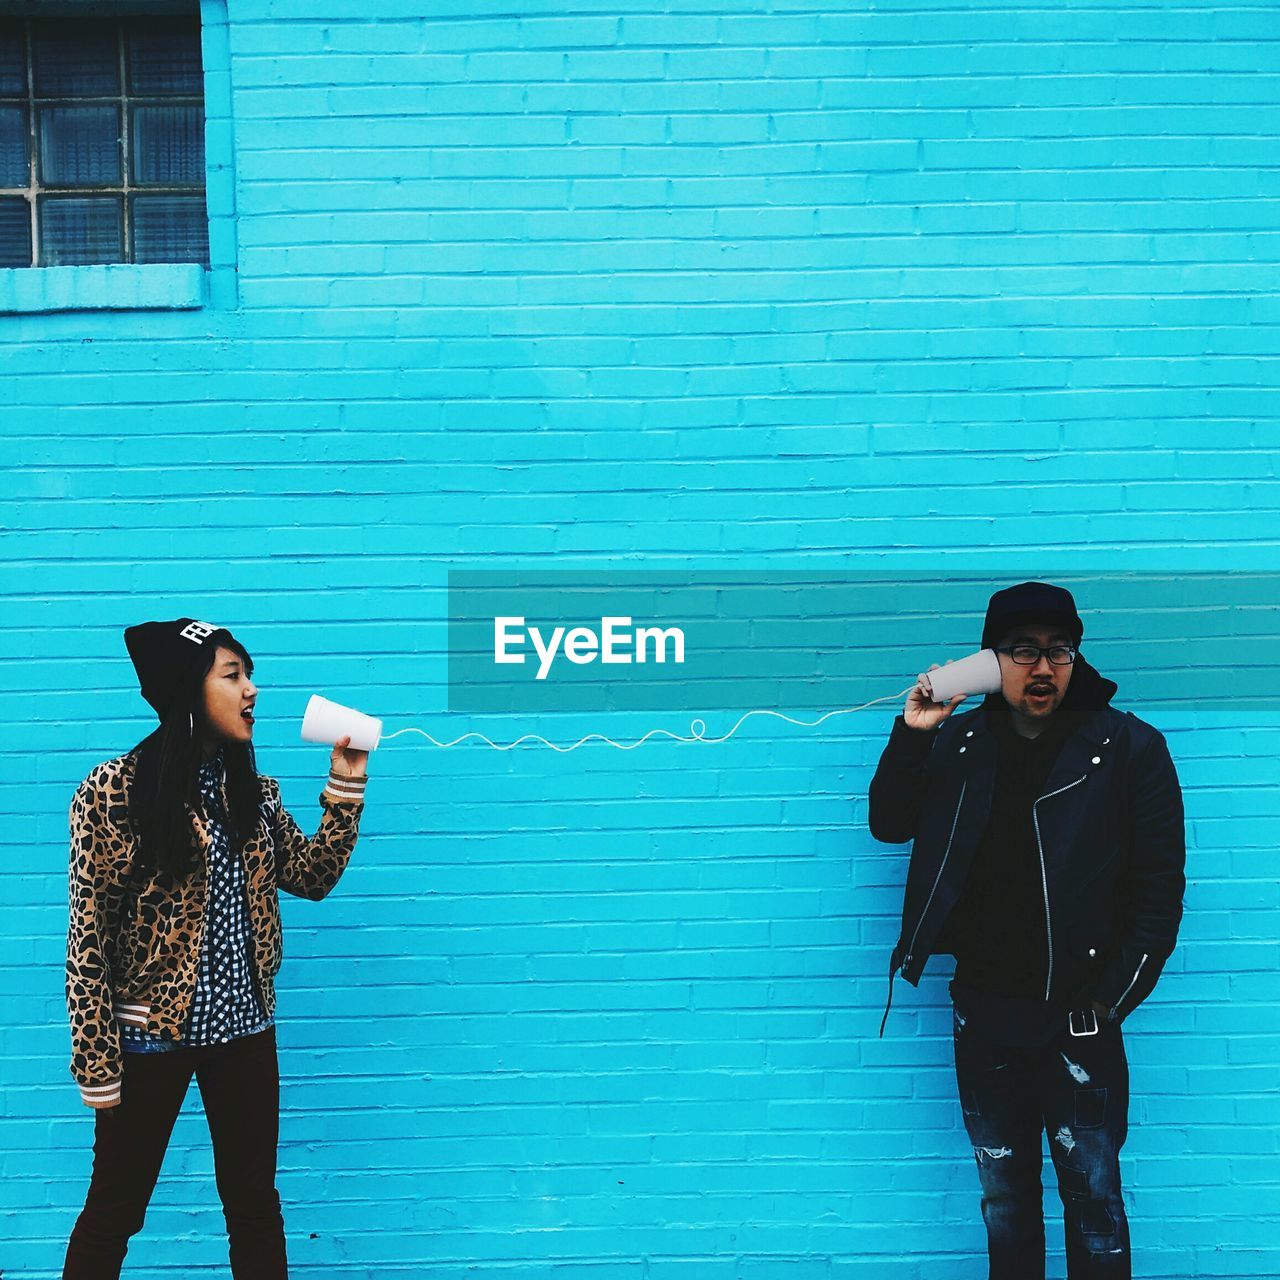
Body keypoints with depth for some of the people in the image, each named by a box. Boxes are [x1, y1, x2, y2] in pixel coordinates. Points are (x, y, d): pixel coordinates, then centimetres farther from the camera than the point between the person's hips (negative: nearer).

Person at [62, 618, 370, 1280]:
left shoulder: (254, 790, 3)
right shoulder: (112, 790, -13)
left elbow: (314, 877, 6)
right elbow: (88, 937, -12)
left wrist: (344, 786, -3)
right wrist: (96, 1063, -12)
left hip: (244, 1028, 5)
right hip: (149, 1035, -5)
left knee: (254, 1203, 15)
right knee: (114, 1211, 11)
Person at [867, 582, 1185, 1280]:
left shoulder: (1128, 746, -7)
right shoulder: (959, 742, 3)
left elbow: (1160, 883, -6)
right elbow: (889, 825, 9)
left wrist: (1113, 998, -9)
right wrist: (911, 736, -6)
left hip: (1076, 1018, -3)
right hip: (983, 1014, 3)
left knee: (1093, 1197, 7)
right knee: (1004, 1197, 16)